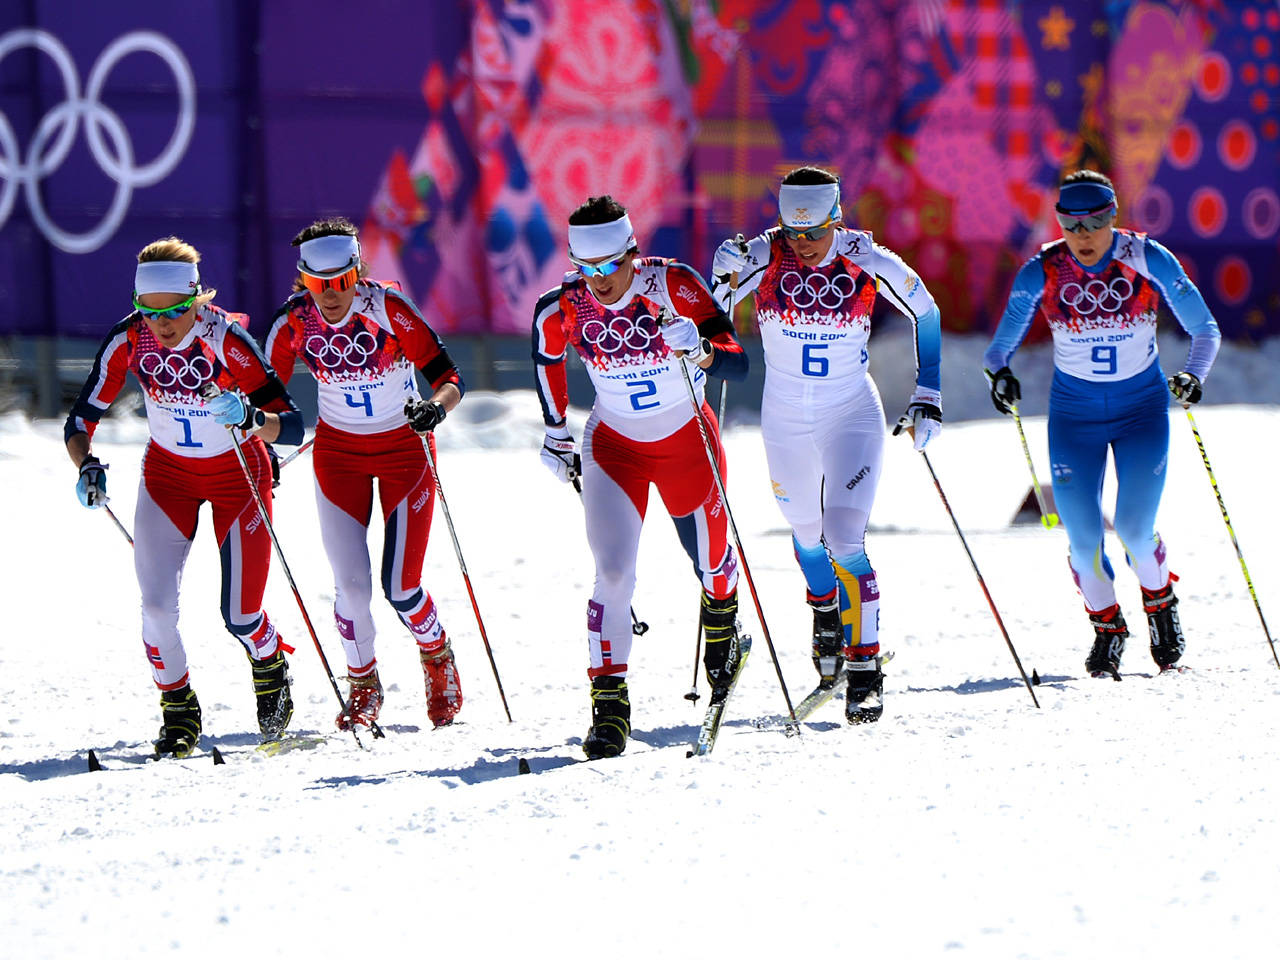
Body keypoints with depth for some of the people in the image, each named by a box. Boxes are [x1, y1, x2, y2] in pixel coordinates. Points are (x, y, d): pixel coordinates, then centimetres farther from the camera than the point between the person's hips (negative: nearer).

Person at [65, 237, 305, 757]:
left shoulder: (226, 339, -28)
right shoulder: (128, 340, -20)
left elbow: (292, 426, -26)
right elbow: (80, 422, -12)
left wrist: (252, 418, -47)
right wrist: (87, 466, -32)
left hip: (238, 473, -2)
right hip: (168, 474, 2)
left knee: (240, 615, -5)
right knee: (157, 606, -12)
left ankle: (271, 667, 30)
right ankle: (178, 711, 11)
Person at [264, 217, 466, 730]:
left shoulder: (388, 308, -23)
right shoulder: (295, 321, -15)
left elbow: (448, 379, -21)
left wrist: (435, 406, -42)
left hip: (404, 446, -2)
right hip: (338, 452, 2)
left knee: (400, 587, -8)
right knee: (351, 585, -8)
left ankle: (437, 656, 25)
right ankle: (363, 684, 19)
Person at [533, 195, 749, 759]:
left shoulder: (674, 286, -26)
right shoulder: (563, 309, -19)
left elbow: (739, 365, -27)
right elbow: (547, 355, 6)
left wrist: (701, 351, -48)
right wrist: (556, 433, 12)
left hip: (687, 441, 0)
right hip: (614, 447, 0)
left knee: (710, 563, 16)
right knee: (612, 574, -15)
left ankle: (721, 623, 52)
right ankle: (609, 705, -12)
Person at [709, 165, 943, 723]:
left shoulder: (866, 261, -16)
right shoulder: (764, 256, -15)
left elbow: (926, 314, 0)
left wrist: (928, 396, -2)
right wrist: (727, 275, -27)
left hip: (852, 417, -3)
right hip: (786, 420, 3)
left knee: (844, 539, -17)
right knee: (807, 531, 21)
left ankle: (865, 670, -10)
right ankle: (825, 613, 52)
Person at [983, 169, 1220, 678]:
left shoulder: (1150, 261, -12)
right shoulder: (1041, 273, -11)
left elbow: (1204, 329, -3)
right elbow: (1002, 344, -5)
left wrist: (1194, 374, -21)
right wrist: (999, 373, -27)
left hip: (1142, 407, -1)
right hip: (1074, 413, 1)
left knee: (1135, 529, -12)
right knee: (1083, 539, -5)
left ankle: (1160, 602, 20)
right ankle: (1107, 627, 22)